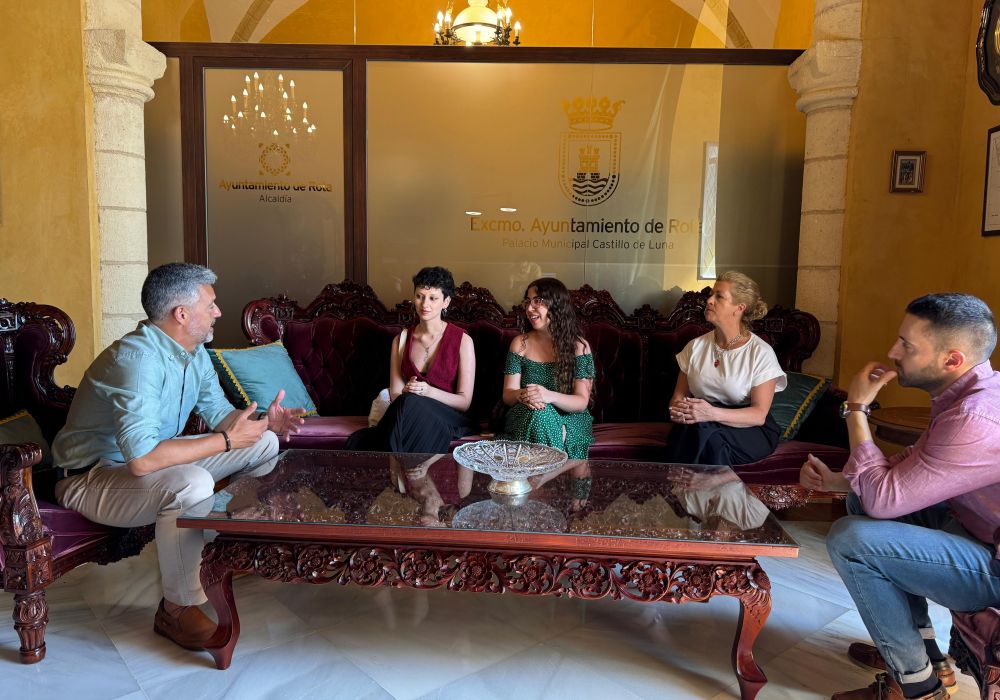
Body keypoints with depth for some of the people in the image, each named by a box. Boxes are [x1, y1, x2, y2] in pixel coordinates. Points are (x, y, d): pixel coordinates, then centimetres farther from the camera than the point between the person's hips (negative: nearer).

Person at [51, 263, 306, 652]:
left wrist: (262, 421, -12)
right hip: (92, 476, -9)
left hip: (146, 458, 9)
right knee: (192, 484, -38)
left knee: (264, 444, 2)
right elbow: (142, 459, -40)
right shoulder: (138, 358, -31)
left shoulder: (194, 352, -1)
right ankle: (178, 609, -18)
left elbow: (218, 412, 9)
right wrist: (226, 440, -32)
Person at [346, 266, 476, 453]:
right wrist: (406, 392, -16)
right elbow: (395, 395, 9)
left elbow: (464, 401, -3)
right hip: (411, 417, 2)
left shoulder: (462, 341, -1)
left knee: (410, 404, -37)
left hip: (449, 420, -2)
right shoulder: (401, 340, 12)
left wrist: (428, 391, -20)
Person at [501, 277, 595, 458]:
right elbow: (507, 394, 3)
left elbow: (582, 402, -8)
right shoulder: (520, 343, 8)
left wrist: (549, 396, -29)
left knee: (541, 416, -35)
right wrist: (522, 395, -23)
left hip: (568, 421, -2)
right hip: (524, 419, 2)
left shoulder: (579, 346, -1)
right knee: (537, 414, -33)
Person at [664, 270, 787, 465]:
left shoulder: (761, 353, -6)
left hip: (750, 430, -3)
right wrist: (677, 409, -18)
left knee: (704, 429, -35)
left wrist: (713, 413, -29)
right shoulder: (696, 346, 8)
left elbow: (759, 414, -12)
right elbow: (679, 396, 9)